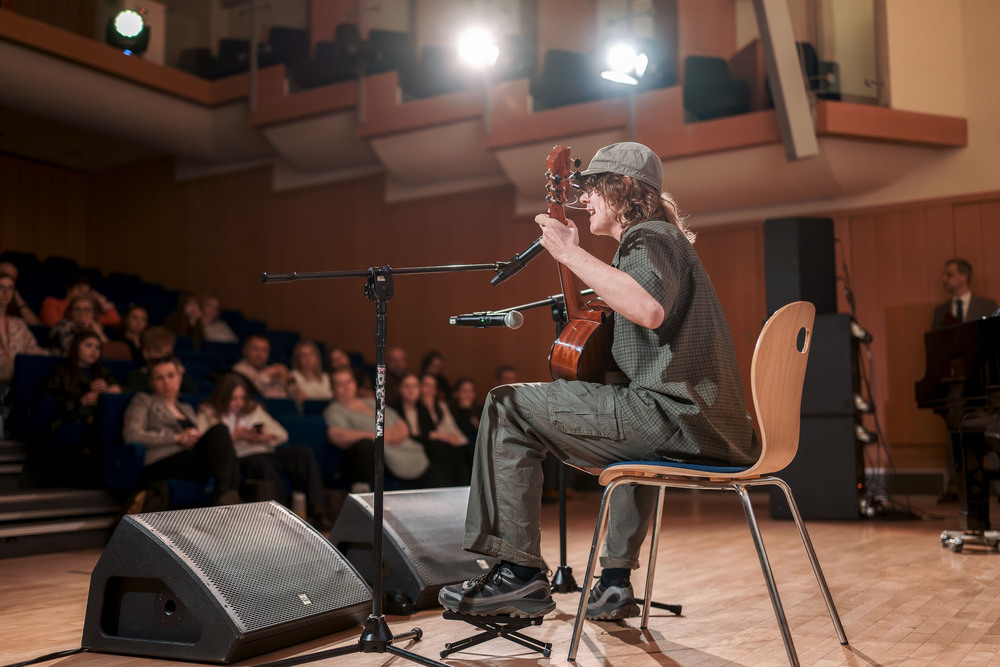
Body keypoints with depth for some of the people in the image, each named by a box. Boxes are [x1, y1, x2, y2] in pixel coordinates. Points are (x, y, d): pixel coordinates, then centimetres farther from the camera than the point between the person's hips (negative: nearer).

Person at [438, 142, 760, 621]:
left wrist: (571, 253, -21)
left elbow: (649, 310, -30)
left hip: (675, 415, -11)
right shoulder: (664, 239, 26)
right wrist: (575, 257, 30)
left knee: (507, 407, -7)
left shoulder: (647, 237, -6)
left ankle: (519, 572, -4)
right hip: (708, 420, 11)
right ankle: (616, 581, 38)